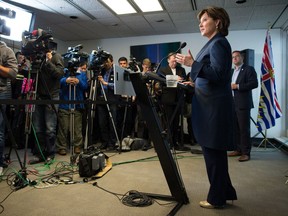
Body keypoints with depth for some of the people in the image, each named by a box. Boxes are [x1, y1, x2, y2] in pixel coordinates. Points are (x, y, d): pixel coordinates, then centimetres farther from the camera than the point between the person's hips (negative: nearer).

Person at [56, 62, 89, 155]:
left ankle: (77, 146, 17)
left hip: (78, 105, 2)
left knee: (77, 128, 5)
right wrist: (65, 80, -31)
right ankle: (61, 147, 9)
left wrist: (78, 81, -21)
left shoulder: (82, 74, 12)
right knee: (63, 127, -1)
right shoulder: (65, 71, 5)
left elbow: (85, 86, -1)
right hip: (64, 105, -2)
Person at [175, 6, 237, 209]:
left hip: (214, 106, -10)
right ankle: (225, 192, 30)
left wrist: (194, 64, -23)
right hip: (211, 105, 10)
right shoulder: (213, 43, 18)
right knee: (214, 151, 16)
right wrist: (195, 83, 27)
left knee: (213, 151, 0)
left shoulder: (218, 43, -11)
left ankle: (217, 198, 15)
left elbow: (219, 74, -20)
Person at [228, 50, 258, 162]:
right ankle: (238, 149, 19)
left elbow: (254, 83, -13)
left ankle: (246, 153, 0)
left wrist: (237, 86, -16)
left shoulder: (249, 69, -1)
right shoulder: (231, 71, 22)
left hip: (243, 104, -7)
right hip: (232, 104, 7)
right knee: (235, 128, 9)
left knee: (244, 129, -6)